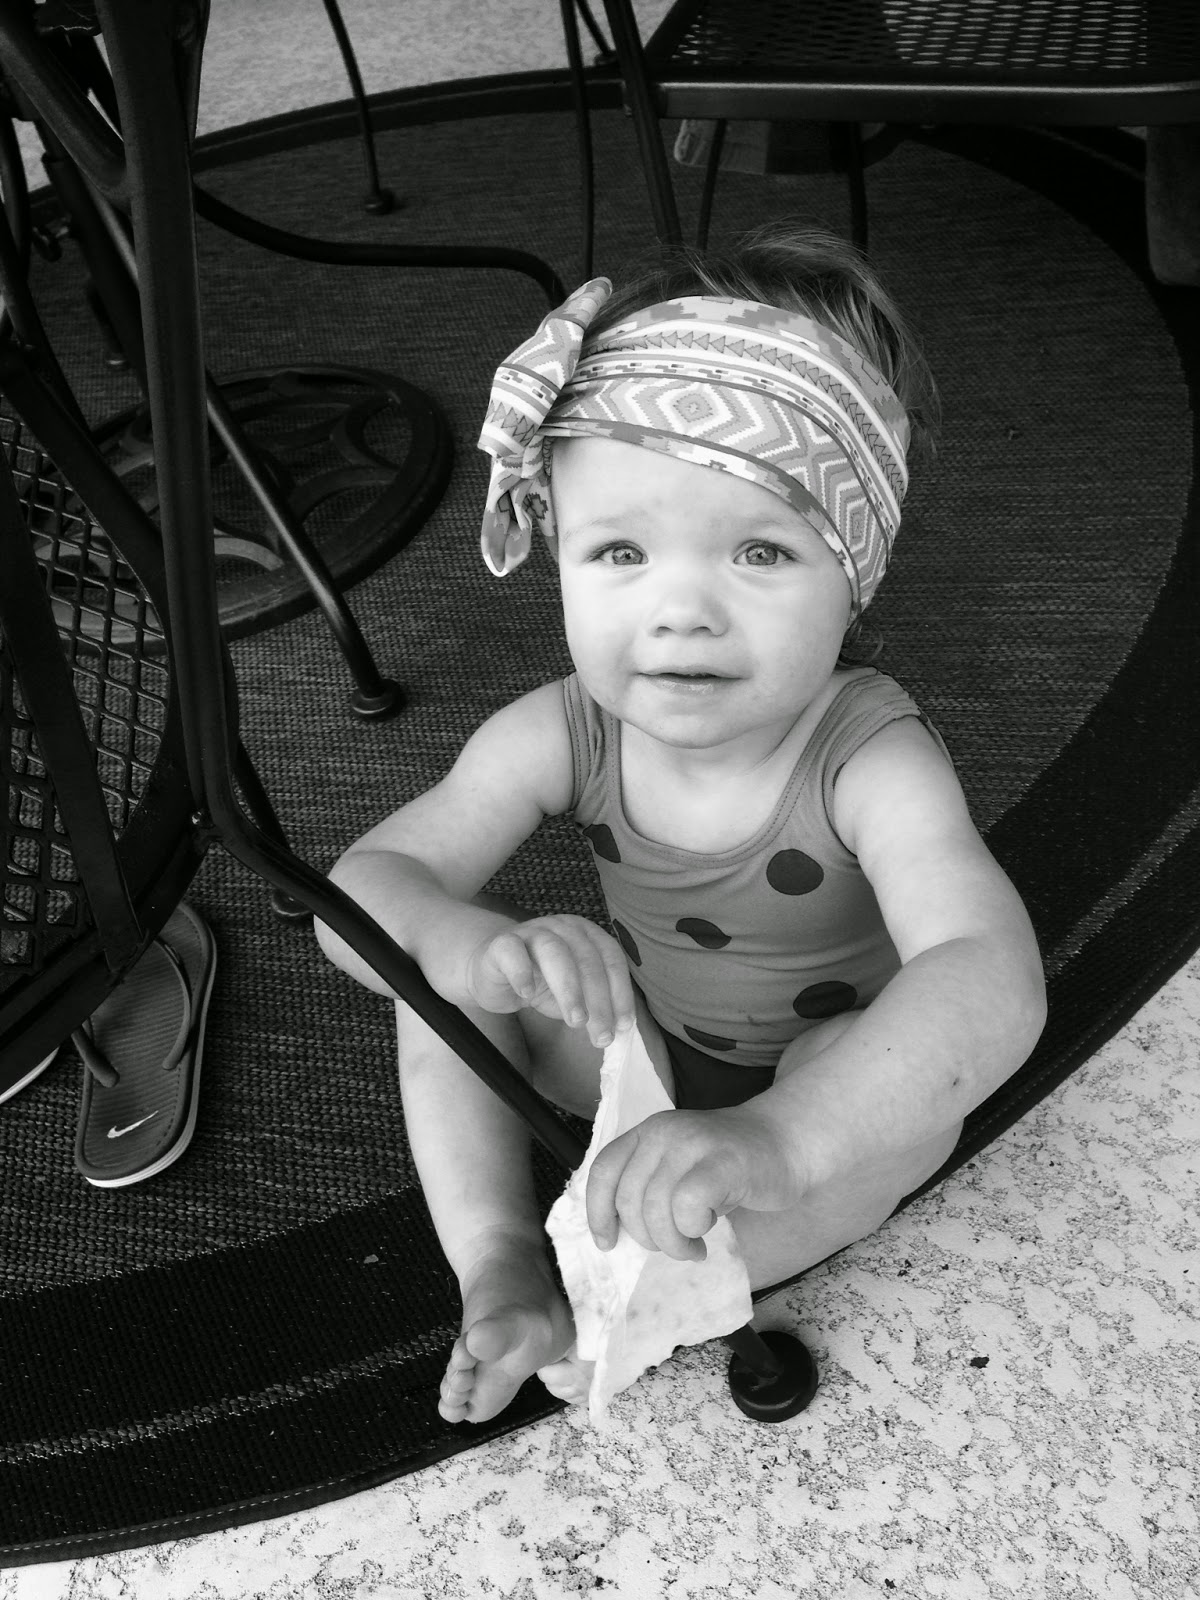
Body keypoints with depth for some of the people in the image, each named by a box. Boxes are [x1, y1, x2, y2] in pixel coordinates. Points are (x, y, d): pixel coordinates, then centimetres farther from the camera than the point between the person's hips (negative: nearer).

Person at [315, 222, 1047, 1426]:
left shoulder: (871, 763, -35)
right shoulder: (560, 737, -23)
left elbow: (991, 984, -52)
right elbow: (355, 895, -28)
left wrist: (772, 1140, -68)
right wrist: (480, 953, -52)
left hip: (830, 1070, -3)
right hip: (637, 1043, 3)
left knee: (914, 1085, -34)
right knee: (432, 939, -11)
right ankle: (499, 1271, -8)